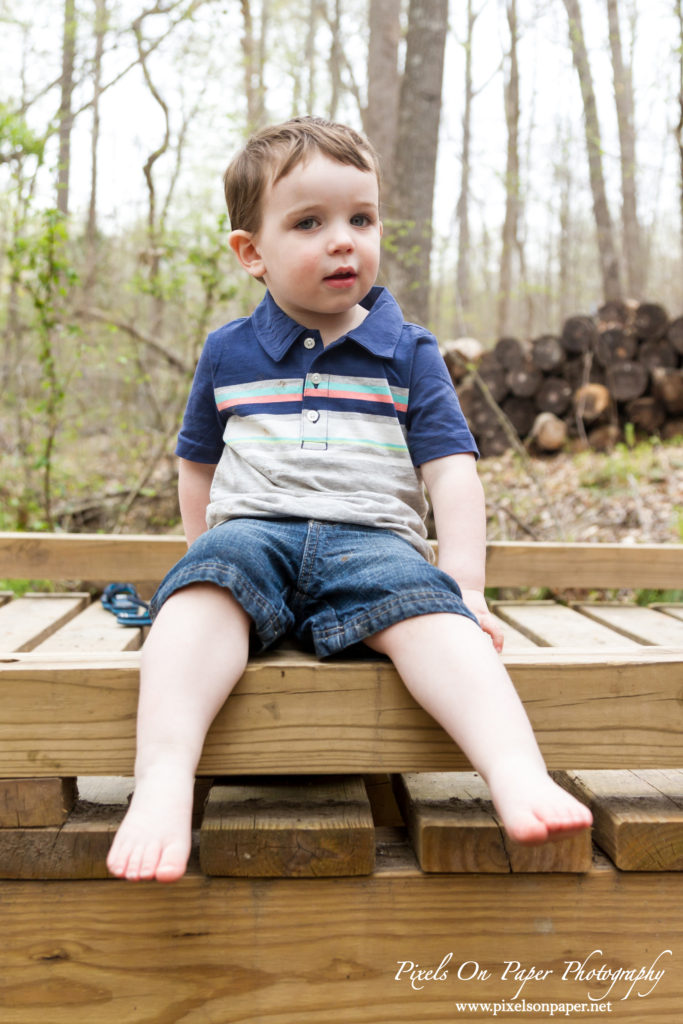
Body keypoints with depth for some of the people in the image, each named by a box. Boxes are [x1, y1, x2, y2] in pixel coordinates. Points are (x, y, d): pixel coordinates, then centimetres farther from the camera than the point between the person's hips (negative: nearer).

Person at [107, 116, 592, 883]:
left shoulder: (408, 354, 11)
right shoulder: (228, 354, 15)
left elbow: (451, 470, 4)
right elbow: (198, 464, 27)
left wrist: (466, 585, -7)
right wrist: (207, 551, 21)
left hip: (373, 539, 0)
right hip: (253, 531, 1)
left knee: (423, 601, -34)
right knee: (209, 577, -33)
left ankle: (517, 774, -50)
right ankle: (163, 779, -47)